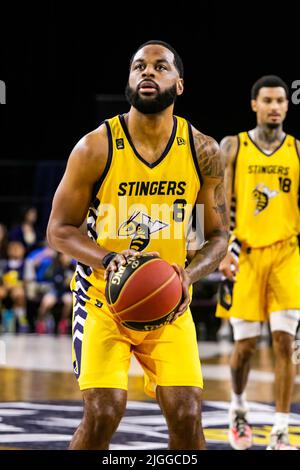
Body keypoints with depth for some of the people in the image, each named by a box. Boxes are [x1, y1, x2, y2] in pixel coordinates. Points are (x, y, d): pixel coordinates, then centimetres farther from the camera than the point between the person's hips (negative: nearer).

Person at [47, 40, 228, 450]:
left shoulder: (203, 152, -5)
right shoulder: (95, 148, -12)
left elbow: (218, 237, 3)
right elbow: (59, 230, -6)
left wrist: (188, 276, -18)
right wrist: (107, 260, -25)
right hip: (104, 298, -2)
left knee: (187, 416, -7)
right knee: (103, 413, -15)